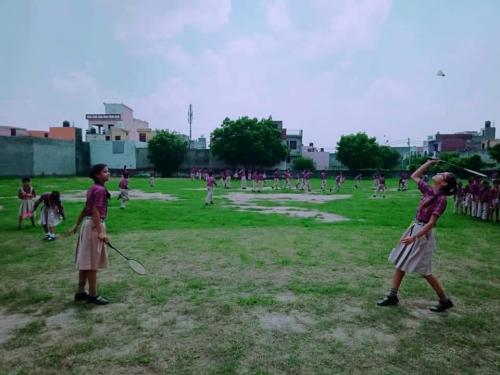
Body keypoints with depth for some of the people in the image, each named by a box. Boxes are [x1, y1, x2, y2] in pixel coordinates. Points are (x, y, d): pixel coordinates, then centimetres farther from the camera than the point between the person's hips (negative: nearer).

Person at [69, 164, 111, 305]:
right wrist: (100, 232, -25)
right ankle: (93, 295, 8)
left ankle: (81, 292, 24)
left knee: (85, 261, 15)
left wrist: (76, 225, 24)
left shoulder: (93, 188, 13)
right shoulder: (100, 190, -16)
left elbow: (85, 209, 18)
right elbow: (95, 211, -22)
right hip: (95, 225, -10)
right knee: (92, 262, -1)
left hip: (88, 224, 10)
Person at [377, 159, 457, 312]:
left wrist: (414, 237, -26)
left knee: (424, 271, 2)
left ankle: (445, 300, 21)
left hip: (423, 233, -8)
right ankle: (392, 296, 19)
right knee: (400, 263, 10)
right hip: (414, 228, 8)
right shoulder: (429, 191, 4)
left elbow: (431, 223, -21)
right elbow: (414, 176, 17)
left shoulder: (441, 199, -17)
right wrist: (429, 162, 15)